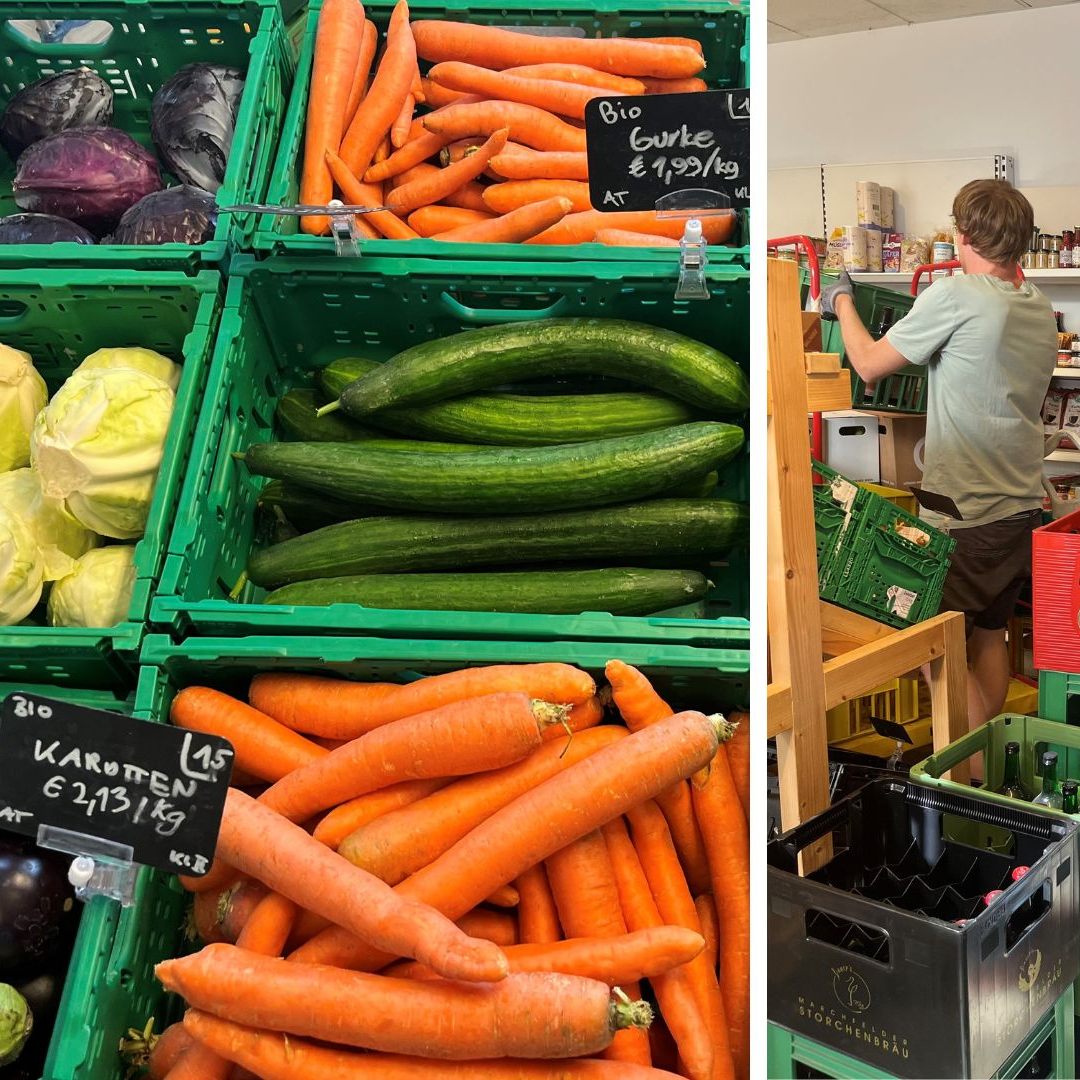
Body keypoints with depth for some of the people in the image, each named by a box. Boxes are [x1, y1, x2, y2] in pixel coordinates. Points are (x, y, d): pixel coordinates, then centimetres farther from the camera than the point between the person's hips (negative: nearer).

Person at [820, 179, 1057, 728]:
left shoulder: (954, 296, -16)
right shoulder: (1040, 309, 9)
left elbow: (869, 364, -8)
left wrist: (842, 303, 10)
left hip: (965, 515, -8)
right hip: (1023, 507, 8)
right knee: (989, 634, 19)